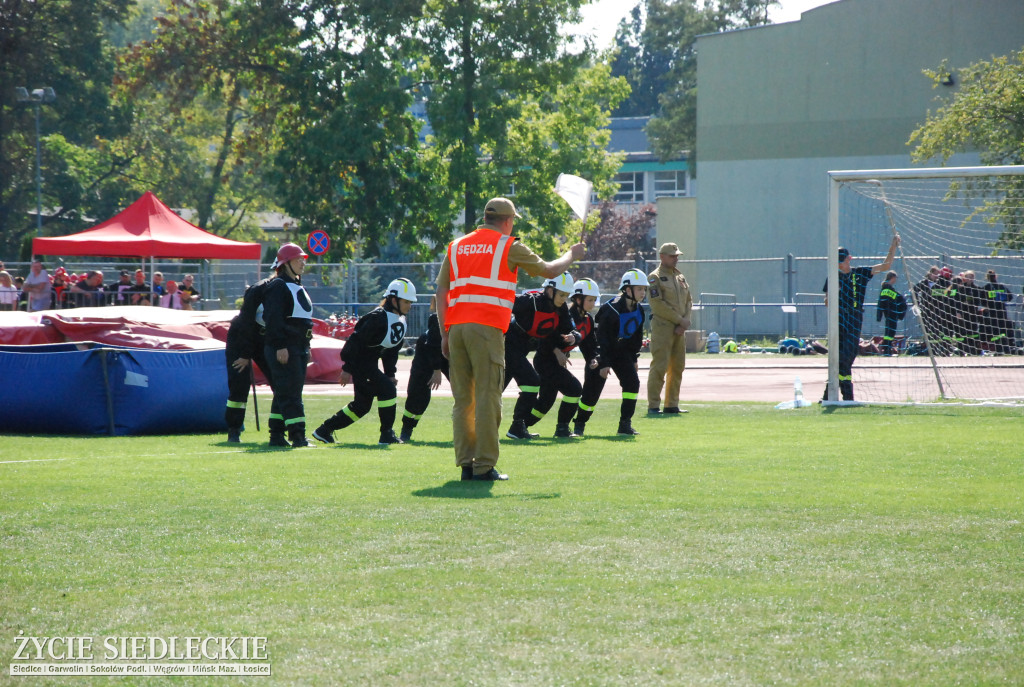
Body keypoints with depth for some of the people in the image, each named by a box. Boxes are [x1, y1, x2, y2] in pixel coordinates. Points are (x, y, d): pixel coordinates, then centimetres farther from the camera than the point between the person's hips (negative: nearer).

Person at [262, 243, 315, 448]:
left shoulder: (297, 287, 19)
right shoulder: (278, 287, -11)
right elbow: (273, 319, -18)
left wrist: (305, 346, 21)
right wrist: (280, 346, -23)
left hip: (299, 348, 10)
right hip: (284, 349, -10)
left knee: (284, 393, 11)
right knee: (289, 393, -11)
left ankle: (276, 435, 15)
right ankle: (297, 437, -15)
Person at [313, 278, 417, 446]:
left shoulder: (400, 321, 7)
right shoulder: (378, 318, -21)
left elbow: (391, 350, 17)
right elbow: (357, 341, -23)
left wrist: (390, 373, 11)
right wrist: (347, 368, -23)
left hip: (370, 363, 10)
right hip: (359, 361, -10)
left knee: (362, 405, 13)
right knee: (387, 389, -18)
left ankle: (325, 430, 23)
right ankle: (387, 435, -10)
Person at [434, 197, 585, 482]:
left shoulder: (456, 246, 18)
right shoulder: (509, 246, 5)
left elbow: (441, 293, 13)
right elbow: (548, 270, 13)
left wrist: (444, 333, 14)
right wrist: (572, 255, 32)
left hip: (456, 327, 5)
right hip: (487, 327, -5)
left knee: (463, 399, 8)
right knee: (487, 397, -5)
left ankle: (466, 464, 6)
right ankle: (484, 466, -8)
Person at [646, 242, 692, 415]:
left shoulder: (680, 277, 18)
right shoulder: (655, 277, -5)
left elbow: (688, 301, 16)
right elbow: (657, 304, -14)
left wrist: (685, 320, -2)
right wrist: (680, 320, -12)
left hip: (679, 329, 7)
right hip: (662, 327, -7)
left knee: (678, 367, 8)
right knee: (659, 367, -10)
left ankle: (672, 405, 15)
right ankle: (653, 406, -7)